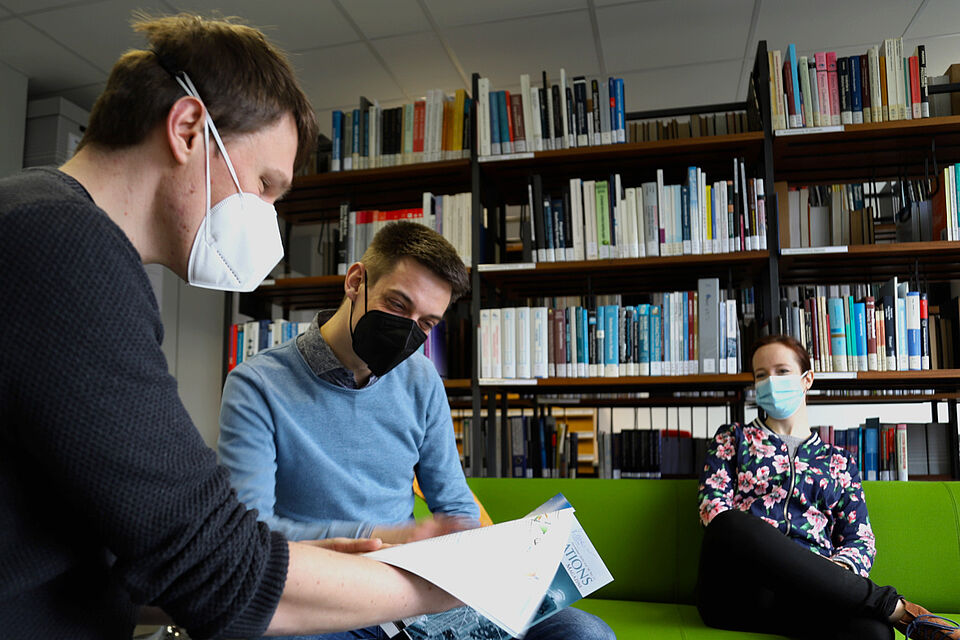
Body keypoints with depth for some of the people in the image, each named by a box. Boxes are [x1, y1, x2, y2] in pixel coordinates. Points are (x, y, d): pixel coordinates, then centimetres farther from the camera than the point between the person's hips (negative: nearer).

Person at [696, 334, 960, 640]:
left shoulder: (838, 460, 24)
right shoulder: (732, 438, 21)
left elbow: (860, 539, 13)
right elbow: (713, 504, 5)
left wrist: (837, 569, -12)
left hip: (811, 591, -2)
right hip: (736, 587, 3)